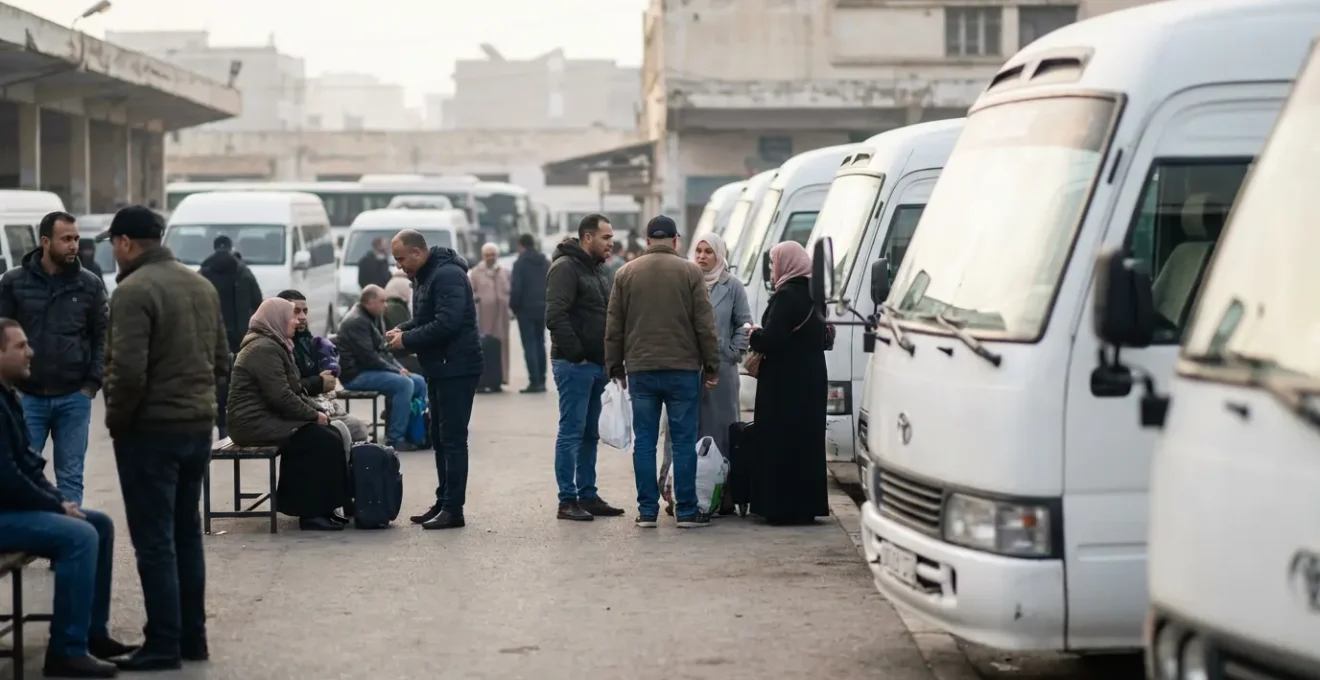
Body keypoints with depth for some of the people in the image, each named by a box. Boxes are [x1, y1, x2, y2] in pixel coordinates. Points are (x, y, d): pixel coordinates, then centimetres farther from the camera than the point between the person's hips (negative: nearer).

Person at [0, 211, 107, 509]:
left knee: (71, 477, 7)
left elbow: (102, 337, 6)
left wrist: (92, 384, -3)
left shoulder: (90, 284, 3)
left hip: (74, 398, 1)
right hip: (27, 397, -1)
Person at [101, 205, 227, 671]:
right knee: (186, 534, 16)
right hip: (199, 424, 8)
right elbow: (221, 360, 13)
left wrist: (115, 418, -7)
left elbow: (127, 371, -22)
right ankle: (192, 637, 21)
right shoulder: (201, 284, 10)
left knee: (155, 541, -2)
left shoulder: (133, 291, -16)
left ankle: (164, 645, 1)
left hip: (151, 428, -8)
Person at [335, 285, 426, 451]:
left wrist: (400, 368, 1)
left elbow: (382, 350, 18)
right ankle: (395, 439, -26)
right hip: (357, 374, -10)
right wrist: (396, 371, -16)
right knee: (404, 384, -27)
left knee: (419, 382, 4)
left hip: (369, 370, 10)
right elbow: (369, 357, -23)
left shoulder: (372, 318, 15)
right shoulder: (357, 322, -17)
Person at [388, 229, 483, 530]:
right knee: (440, 438, 13)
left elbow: (446, 324, -27)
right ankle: (443, 503, 20)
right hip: (439, 368, 11)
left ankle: (453, 509, -7)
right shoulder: (423, 276, 14)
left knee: (452, 439, -9)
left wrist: (407, 340, -18)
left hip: (457, 368, -11)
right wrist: (402, 329, 5)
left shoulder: (447, 276, -19)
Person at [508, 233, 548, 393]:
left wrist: (513, 307, -2)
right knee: (540, 344, 13)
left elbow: (516, 288, -14)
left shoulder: (520, 263, -9)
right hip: (542, 309, 6)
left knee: (529, 345, -5)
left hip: (526, 309, -6)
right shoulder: (546, 263, 11)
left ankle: (534, 381, -10)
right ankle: (541, 381, 13)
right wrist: (548, 304, 14)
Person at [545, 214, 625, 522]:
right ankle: (567, 501, -4)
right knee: (571, 433, -6)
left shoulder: (597, 269, 18)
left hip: (595, 365, 9)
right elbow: (555, 316, -21)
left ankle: (588, 496, 18)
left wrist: (607, 359, 12)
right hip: (574, 366, -9)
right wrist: (576, 355, -19)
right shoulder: (565, 268, -12)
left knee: (589, 435, 12)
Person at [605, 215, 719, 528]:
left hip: (640, 370, 2)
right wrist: (711, 365, 4)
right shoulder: (690, 272, -1)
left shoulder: (626, 273, 6)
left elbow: (614, 326, 8)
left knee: (644, 441, 6)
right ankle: (686, 511, 2)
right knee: (684, 441, 2)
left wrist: (615, 365, 15)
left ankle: (647, 511, 5)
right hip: (682, 368, -2)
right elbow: (704, 324, -2)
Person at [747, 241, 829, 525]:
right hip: (810, 381, 9)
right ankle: (806, 505, 17)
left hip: (786, 384, -9)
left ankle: (785, 506, -6)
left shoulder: (786, 296, -15)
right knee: (805, 441, 13)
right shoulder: (811, 294, 14)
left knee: (782, 443, -6)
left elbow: (771, 340, -23)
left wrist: (754, 336, -1)